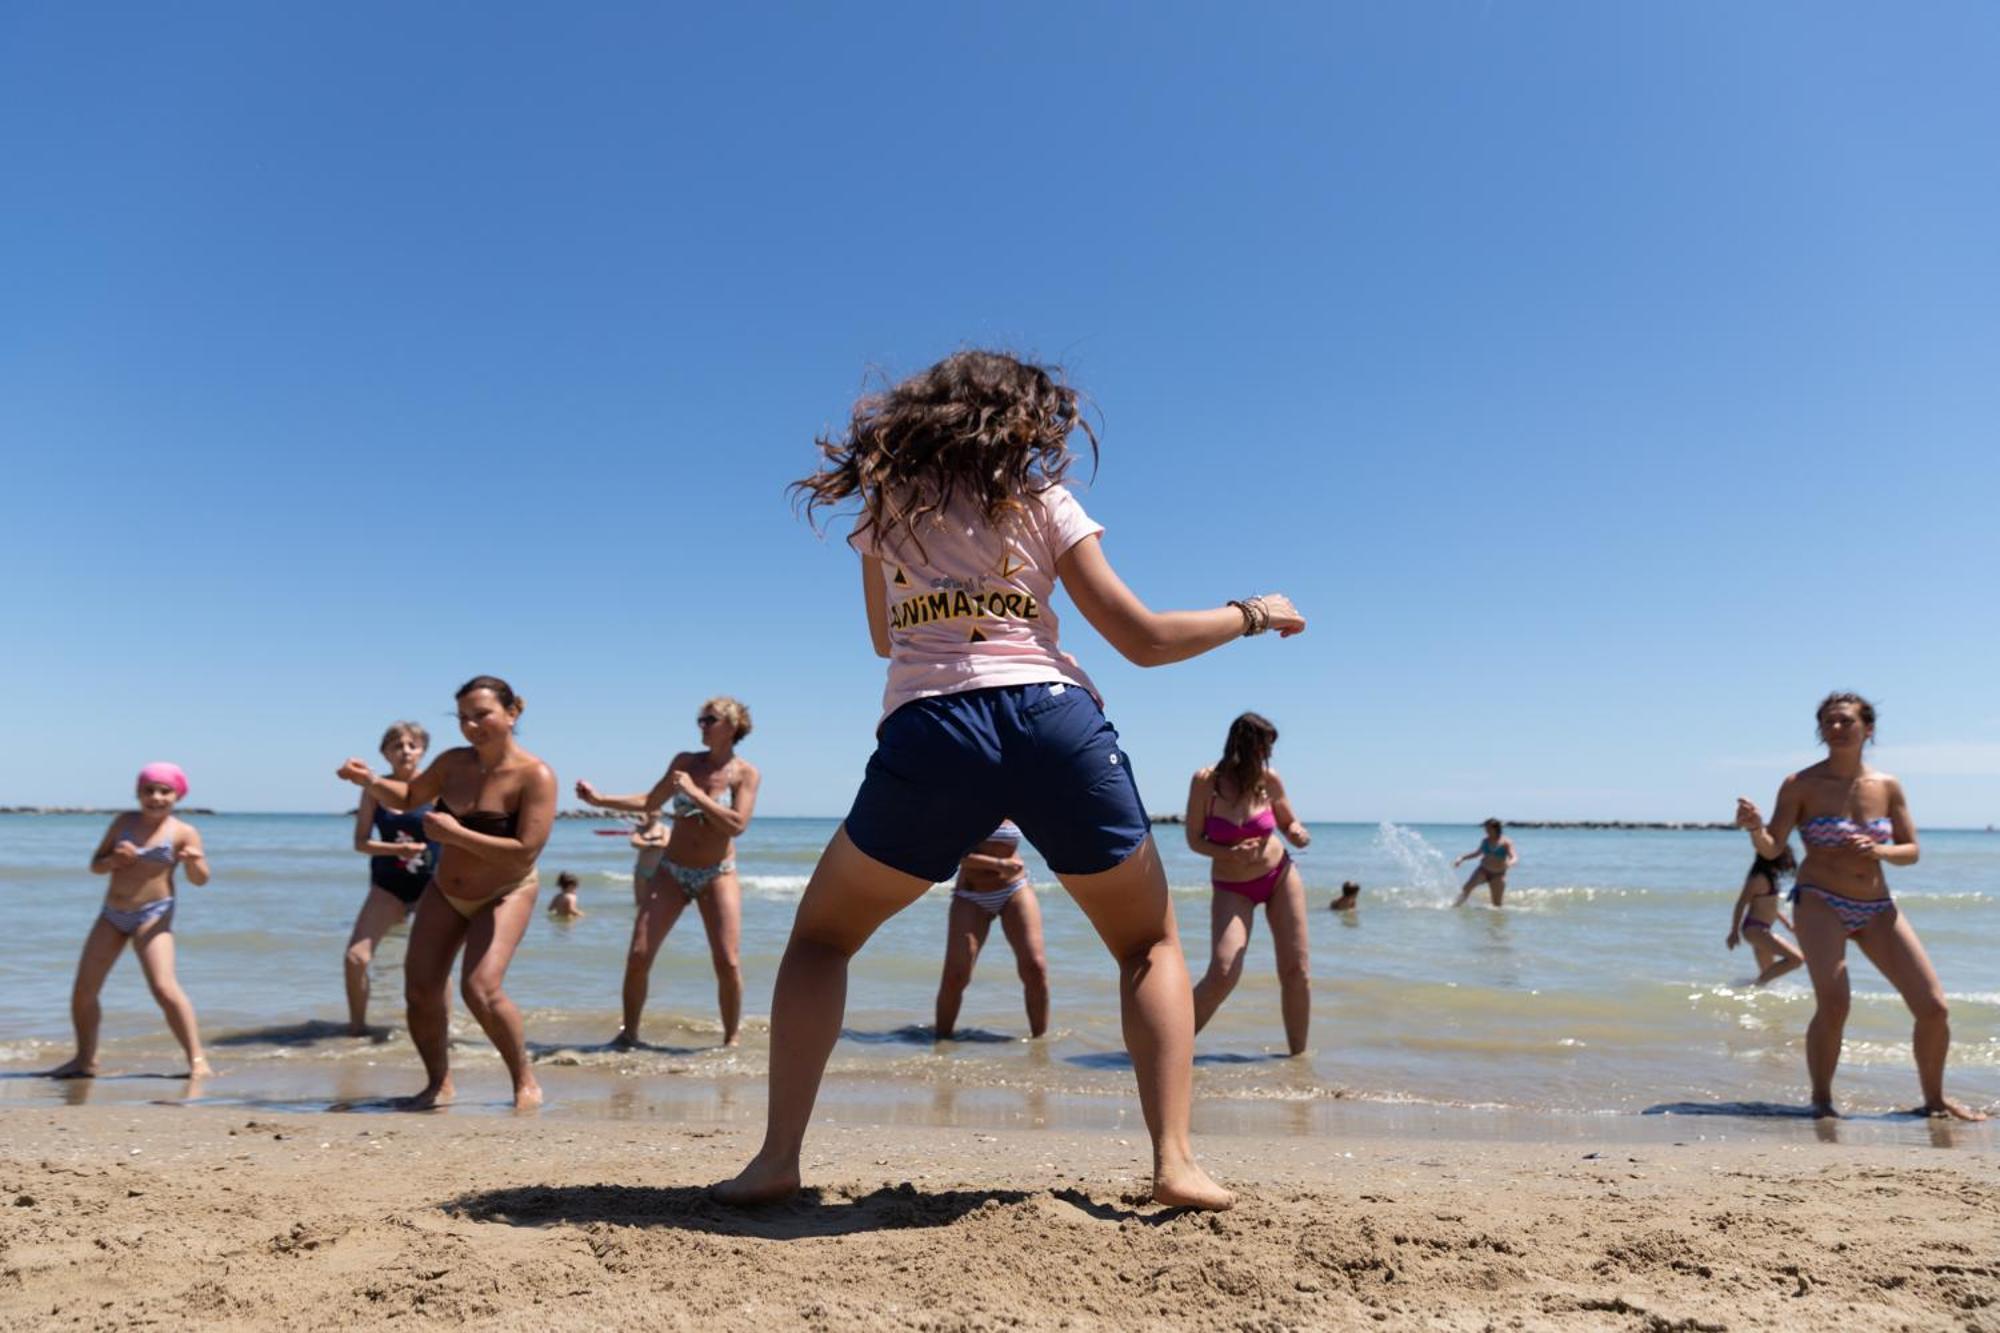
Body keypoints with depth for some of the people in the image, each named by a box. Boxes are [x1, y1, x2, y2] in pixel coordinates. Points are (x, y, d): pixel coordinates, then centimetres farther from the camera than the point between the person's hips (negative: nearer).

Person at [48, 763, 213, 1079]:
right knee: (83, 991, 7)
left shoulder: (184, 833, -6)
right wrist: (115, 859, -12)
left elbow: (200, 879, -14)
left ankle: (197, 1059, -16)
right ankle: (85, 1060, 27)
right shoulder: (124, 821, 7)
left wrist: (194, 861, -36)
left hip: (152, 915, -5)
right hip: (112, 914, 6)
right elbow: (95, 865, 10)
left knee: (164, 988, -20)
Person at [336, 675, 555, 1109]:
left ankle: (525, 1082, -1)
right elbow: (408, 797, 13)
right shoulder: (454, 763, -5)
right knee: (420, 990, 0)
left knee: (481, 989, -22)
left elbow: (526, 851, -31)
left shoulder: (535, 776, -23)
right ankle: (439, 1083, 22)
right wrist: (371, 782, -8)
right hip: (445, 892, 6)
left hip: (504, 895, -6)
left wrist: (454, 834, -29)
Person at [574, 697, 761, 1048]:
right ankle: (629, 1032, 15)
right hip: (671, 872, 3)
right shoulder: (685, 762, 5)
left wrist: (694, 792, -19)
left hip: (717, 875, -3)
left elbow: (737, 824, -18)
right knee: (638, 956, -3)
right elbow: (651, 803, 16)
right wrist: (600, 799, 10)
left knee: (728, 963, -10)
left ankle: (731, 1041, 7)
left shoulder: (746, 773, -5)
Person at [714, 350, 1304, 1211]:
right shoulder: (1042, 502, 14)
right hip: (1054, 722, 0)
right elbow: (1144, 638, 10)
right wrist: (1252, 614, 25)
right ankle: (1174, 1162, 4)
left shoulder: (886, 501, 20)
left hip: (930, 731, 1)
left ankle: (778, 1158, 8)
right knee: (1150, 944, 20)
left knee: (821, 933, 21)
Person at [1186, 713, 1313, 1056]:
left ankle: (1298, 1053, 17)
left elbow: (1288, 823, 8)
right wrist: (1228, 854, -26)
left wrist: (1299, 834, -15)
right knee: (1222, 974, -18)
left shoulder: (1269, 780, -7)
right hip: (1232, 888, -3)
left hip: (1280, 876, 3)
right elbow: (1194, 840, -9)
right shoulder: (1206, 781, -14)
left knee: (1297, 971, 2)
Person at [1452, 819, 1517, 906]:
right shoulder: (1485, 840, 4)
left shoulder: (1506, 842, -9)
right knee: (1467, 887, -20)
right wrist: (1462, 859, 18)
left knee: (1496, 903, 0)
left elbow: (1514, 857, -19)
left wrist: (1510, 863, -43)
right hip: (1483, 871, 3)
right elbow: (1478, 853, 21)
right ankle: (1457, 906, -16)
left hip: (1498, 875, -3)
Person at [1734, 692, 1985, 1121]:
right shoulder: (1801, 785, -5)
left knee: (1933, 1006, 1)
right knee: (1833, 1004, -22)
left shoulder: (1887, 786, 6)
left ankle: (1935, 1099, 24)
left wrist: (1878, 850, -14)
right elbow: (1772, 849, -8)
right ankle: (1821, 1099, -4)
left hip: (1878, 908, 4)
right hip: (1820, 903, -4)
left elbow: (1911, 851, 8)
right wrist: (1754, 829, -30)